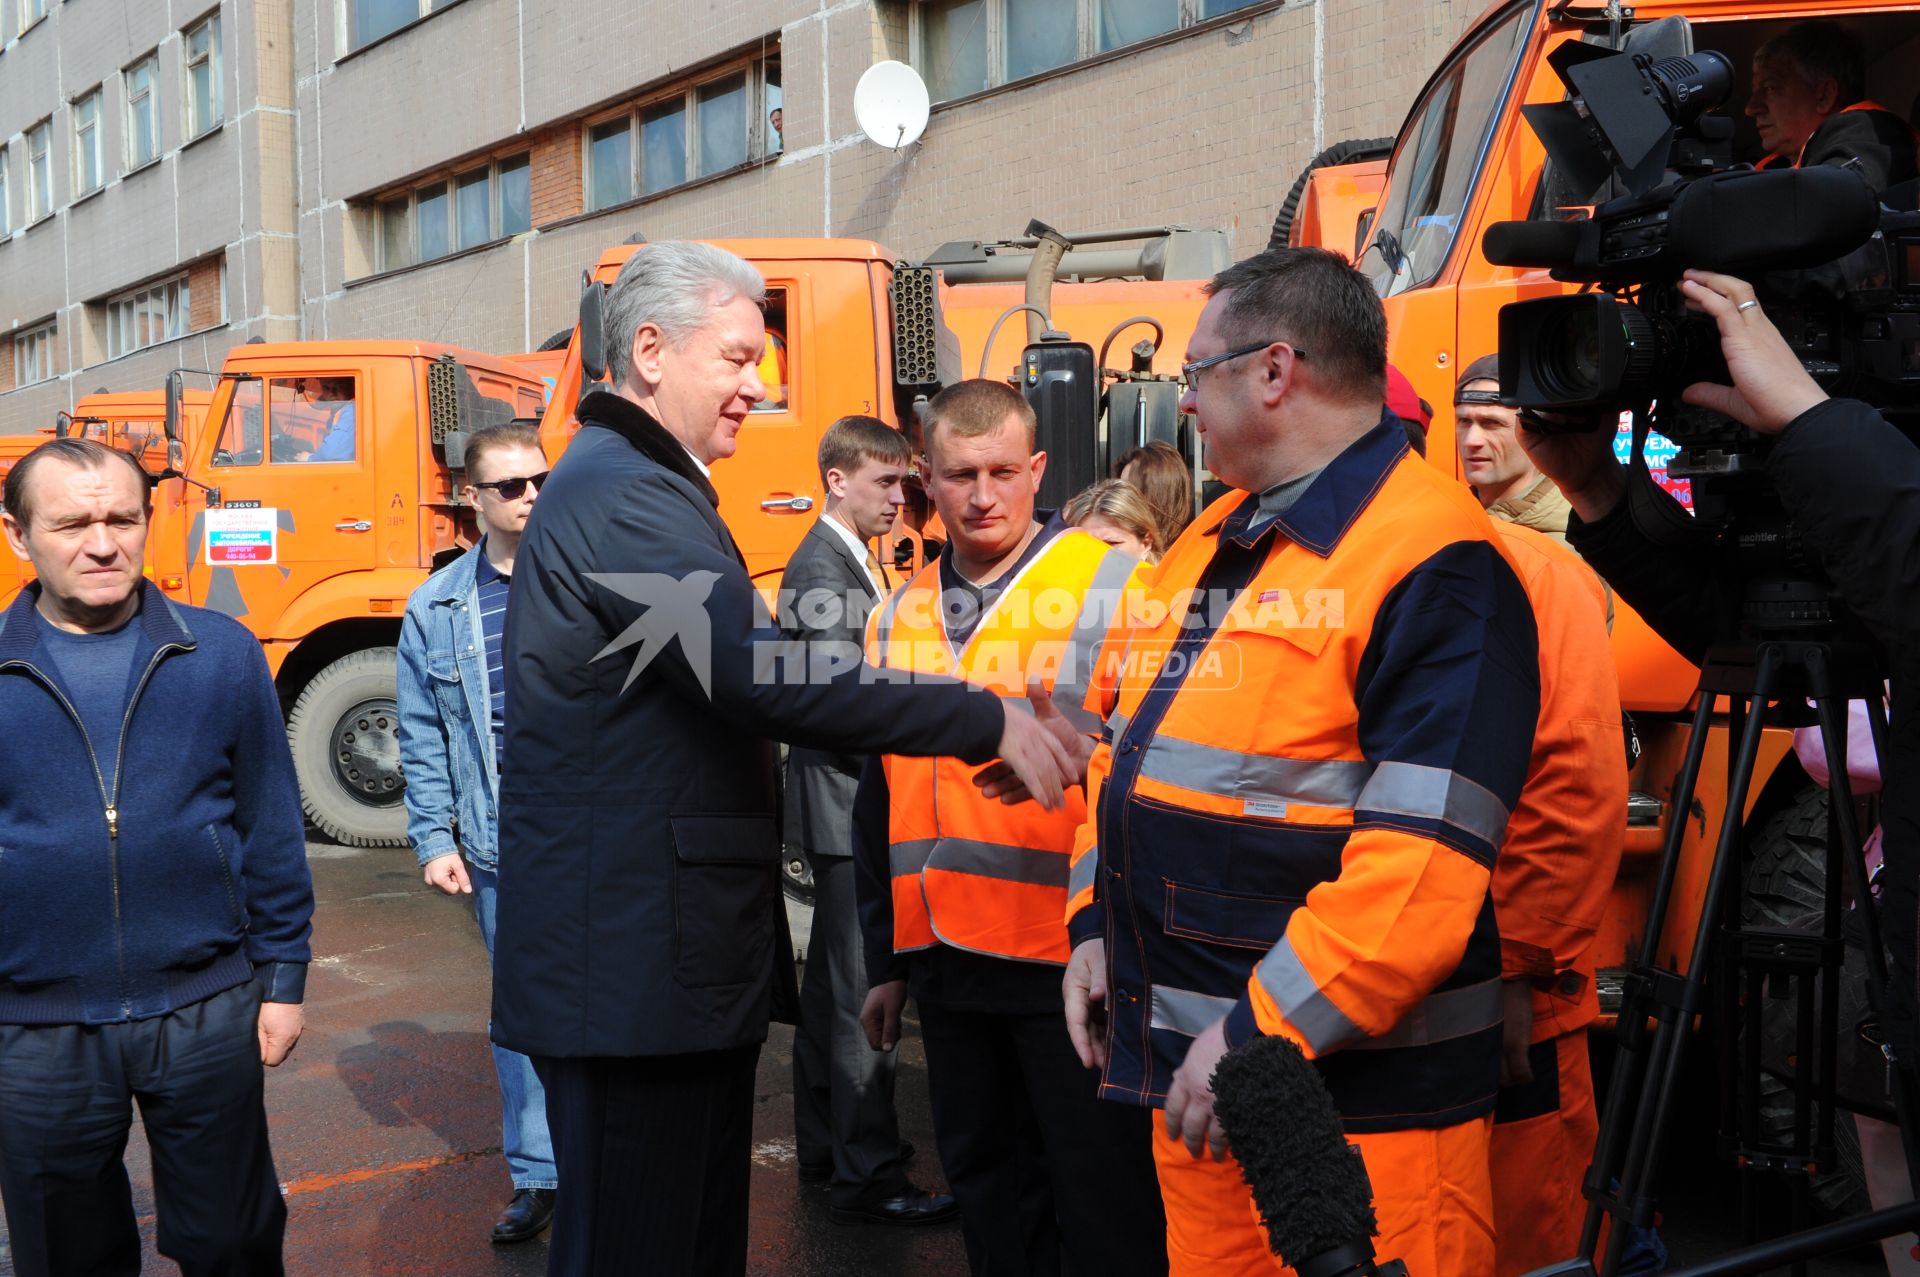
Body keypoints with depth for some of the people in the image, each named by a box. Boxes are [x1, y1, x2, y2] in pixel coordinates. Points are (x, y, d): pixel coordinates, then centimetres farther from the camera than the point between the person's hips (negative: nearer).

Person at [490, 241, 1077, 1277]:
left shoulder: (629, 486, 18)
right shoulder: (623, 494, -16)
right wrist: (989, 722, -21)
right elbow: (769, 679, -26)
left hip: (670, 955, 10)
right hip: (635, 965, -10)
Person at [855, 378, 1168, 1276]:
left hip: (1075, 962, -5)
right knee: (986, 1189, 19)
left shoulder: (1113, 588, -7)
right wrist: (885, 960, 18)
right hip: (947, 962, 6)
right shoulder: (901, 617, 11)